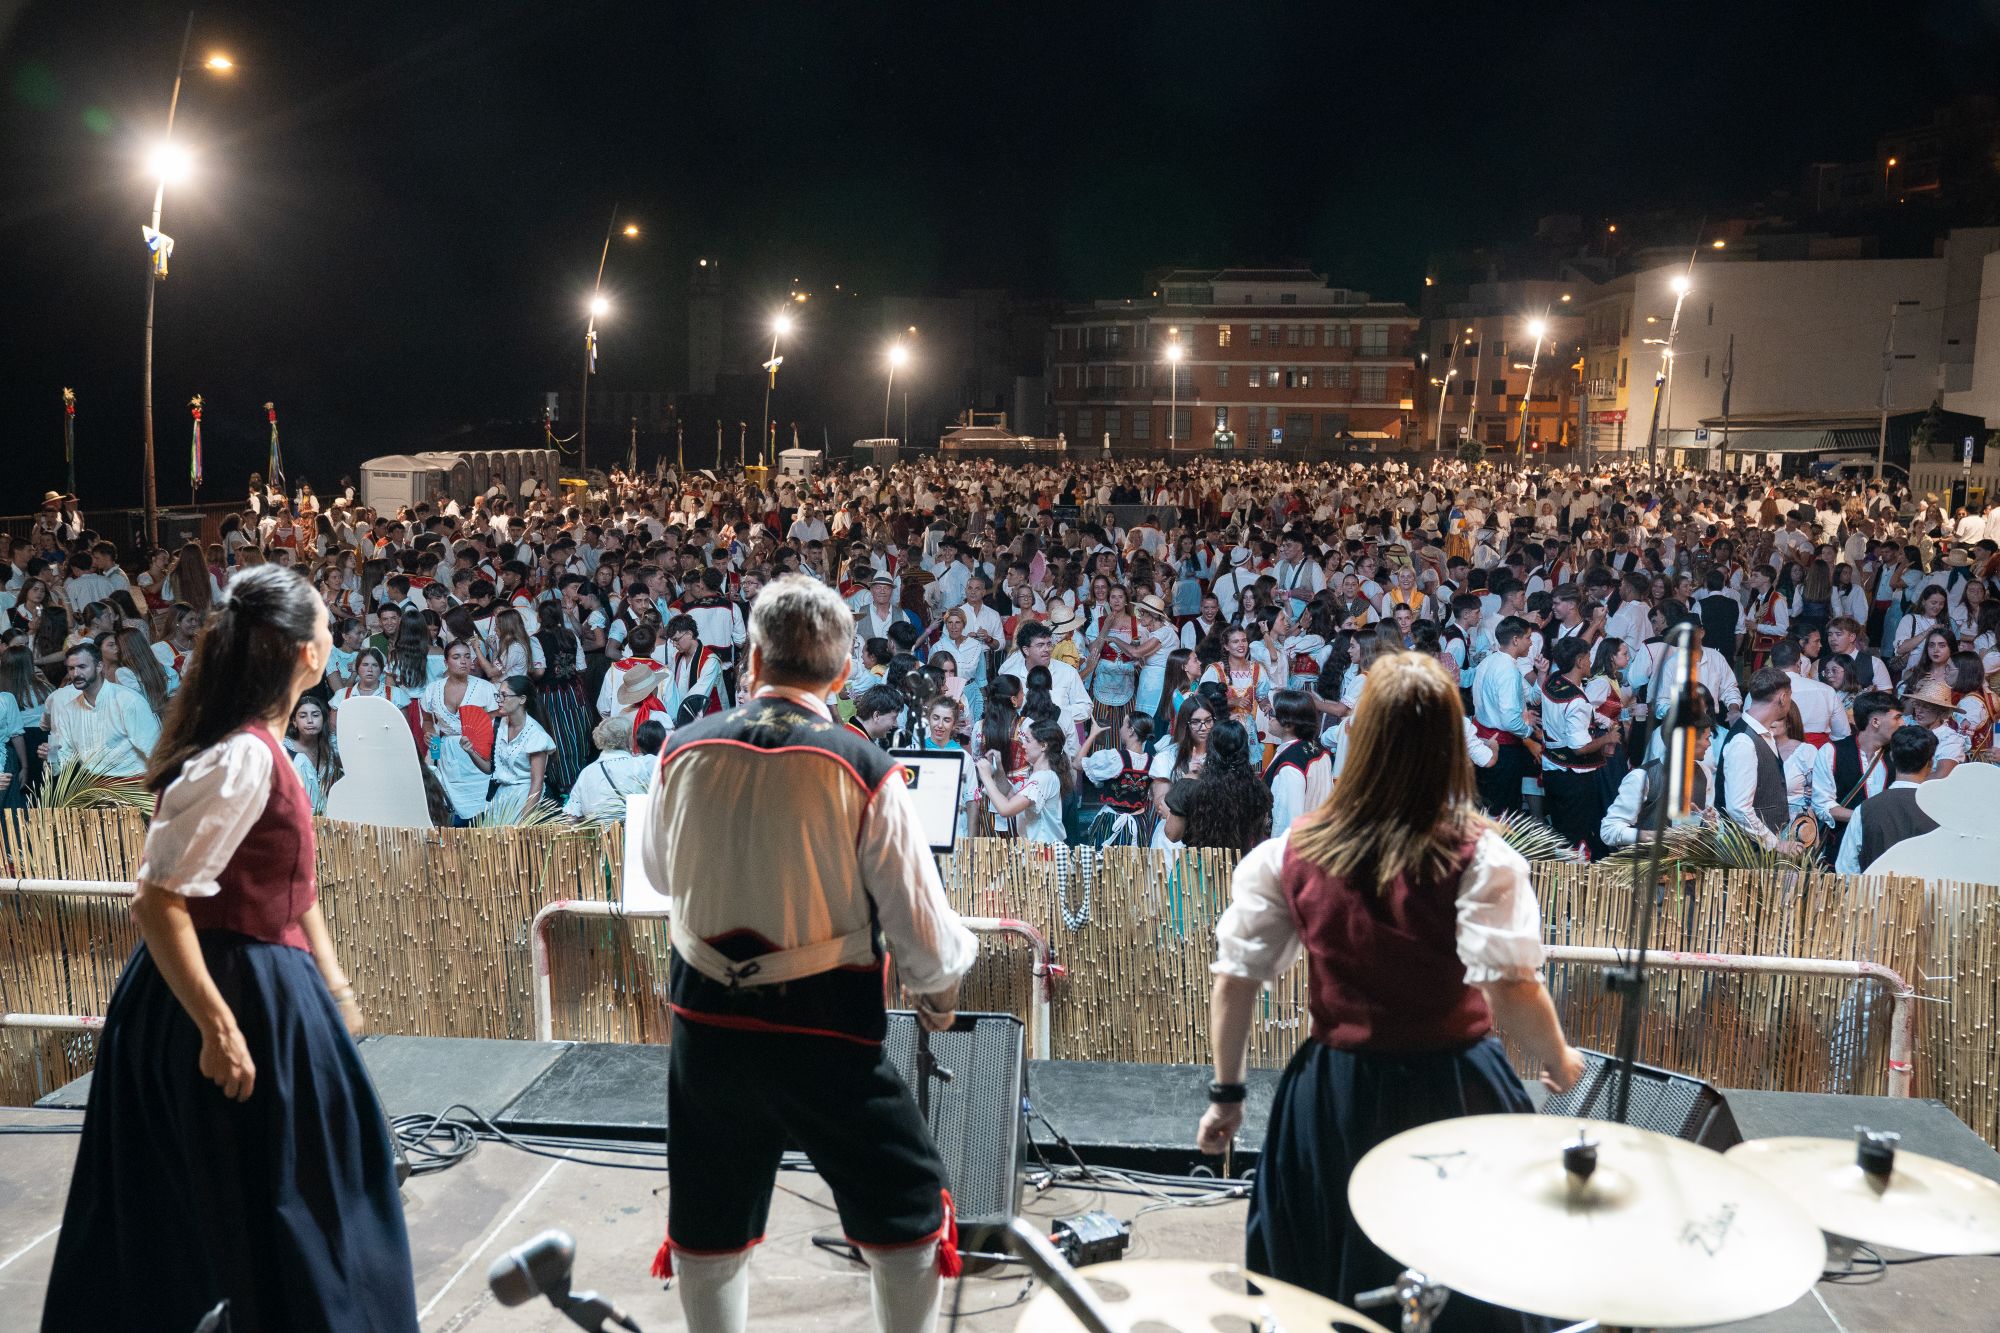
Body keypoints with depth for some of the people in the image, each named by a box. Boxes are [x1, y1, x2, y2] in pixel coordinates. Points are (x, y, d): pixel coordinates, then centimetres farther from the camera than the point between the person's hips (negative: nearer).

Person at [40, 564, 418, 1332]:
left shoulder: (259, 747, 8)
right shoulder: (242, 758, -23)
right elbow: (158, 904, -25)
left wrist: (333, 984, 18)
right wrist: (219, 1028, -24)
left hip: (266, 986, 10)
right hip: (236, 993, -10)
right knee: (272, 1205, 4)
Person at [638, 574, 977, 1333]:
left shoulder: (685, 751, -4)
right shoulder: (861, 768, -14)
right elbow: (921, 924, -9)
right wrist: (939, 992, 11)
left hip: (705, 1023, 4)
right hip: (823, 1031, -3)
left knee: (708, 1222, 22)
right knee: (907, 1210, 16)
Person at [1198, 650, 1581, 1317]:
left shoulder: (1291, 850, -6)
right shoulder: (1476, 854, -15)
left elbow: (1235, 978, -3)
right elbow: (1511, 990, -23)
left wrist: (1226, 1093, 8)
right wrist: (1559, 1062, -2)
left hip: (1331, 1097, 3)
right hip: (1451, 1093, -2)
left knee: (1321, 1295, 22)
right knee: (1471, 1295, 17)